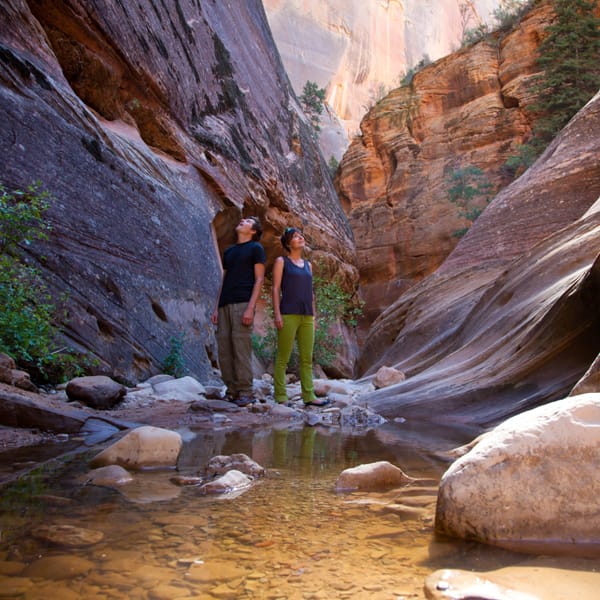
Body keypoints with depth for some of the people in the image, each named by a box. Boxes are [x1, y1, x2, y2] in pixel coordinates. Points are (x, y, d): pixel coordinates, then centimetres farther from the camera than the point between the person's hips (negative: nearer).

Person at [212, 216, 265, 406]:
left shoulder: (256, 248, 5)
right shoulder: (228, 251, 23)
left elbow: (259, 279, -3)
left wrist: (251, 307, -14)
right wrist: (217, 308, 12)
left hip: (243, 303, -6)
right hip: (225, 304, 6)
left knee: (241, 347, -11)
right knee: (224, 348, 1)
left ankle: (245, 392, -7)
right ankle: (231, 390, 6)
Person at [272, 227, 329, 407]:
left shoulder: (308, 265, 19)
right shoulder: (281, 261, 4)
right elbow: (276, 288, -3)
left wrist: (314, 316, 14)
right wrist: (276, 314, -13)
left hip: (306, 316, 6)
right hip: (288, 315, -6)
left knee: (307, 358, 4)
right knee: (283, 358, -4)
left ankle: (309, 396, 7)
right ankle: (280, 397, -1)